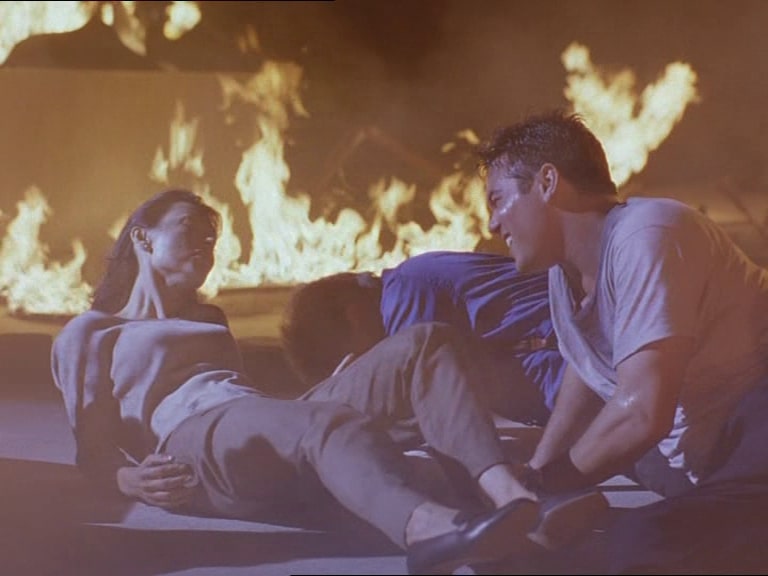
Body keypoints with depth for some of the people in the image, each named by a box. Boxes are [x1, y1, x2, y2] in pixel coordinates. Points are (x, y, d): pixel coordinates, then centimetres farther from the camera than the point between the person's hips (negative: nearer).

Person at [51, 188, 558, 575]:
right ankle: (427, 527, -70)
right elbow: (93, 449, 11)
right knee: (326, 422, -39)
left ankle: (512, 496, -41)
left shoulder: (209, 320, 38)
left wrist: (347, 383, 12)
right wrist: (131, 480, -13)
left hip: (283, 436, 6)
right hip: (192, 444, -6)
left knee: (425, 343, -15)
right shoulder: (87, 334, 21)